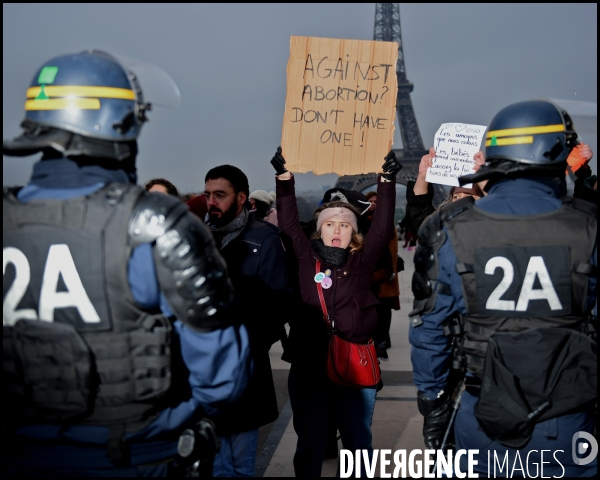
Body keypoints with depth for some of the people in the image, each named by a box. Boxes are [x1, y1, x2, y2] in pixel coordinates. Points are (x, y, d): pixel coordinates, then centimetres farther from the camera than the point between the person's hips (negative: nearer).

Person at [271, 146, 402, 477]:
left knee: (358, 444, 14)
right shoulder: (307, 259, 2)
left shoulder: (362, 263, 1)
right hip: (308, 367, 0)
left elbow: (383, 227, -6)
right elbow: (288, 223, -2)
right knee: (309, 446, 13)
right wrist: (284, 176, -7)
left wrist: (387, 180, -11)